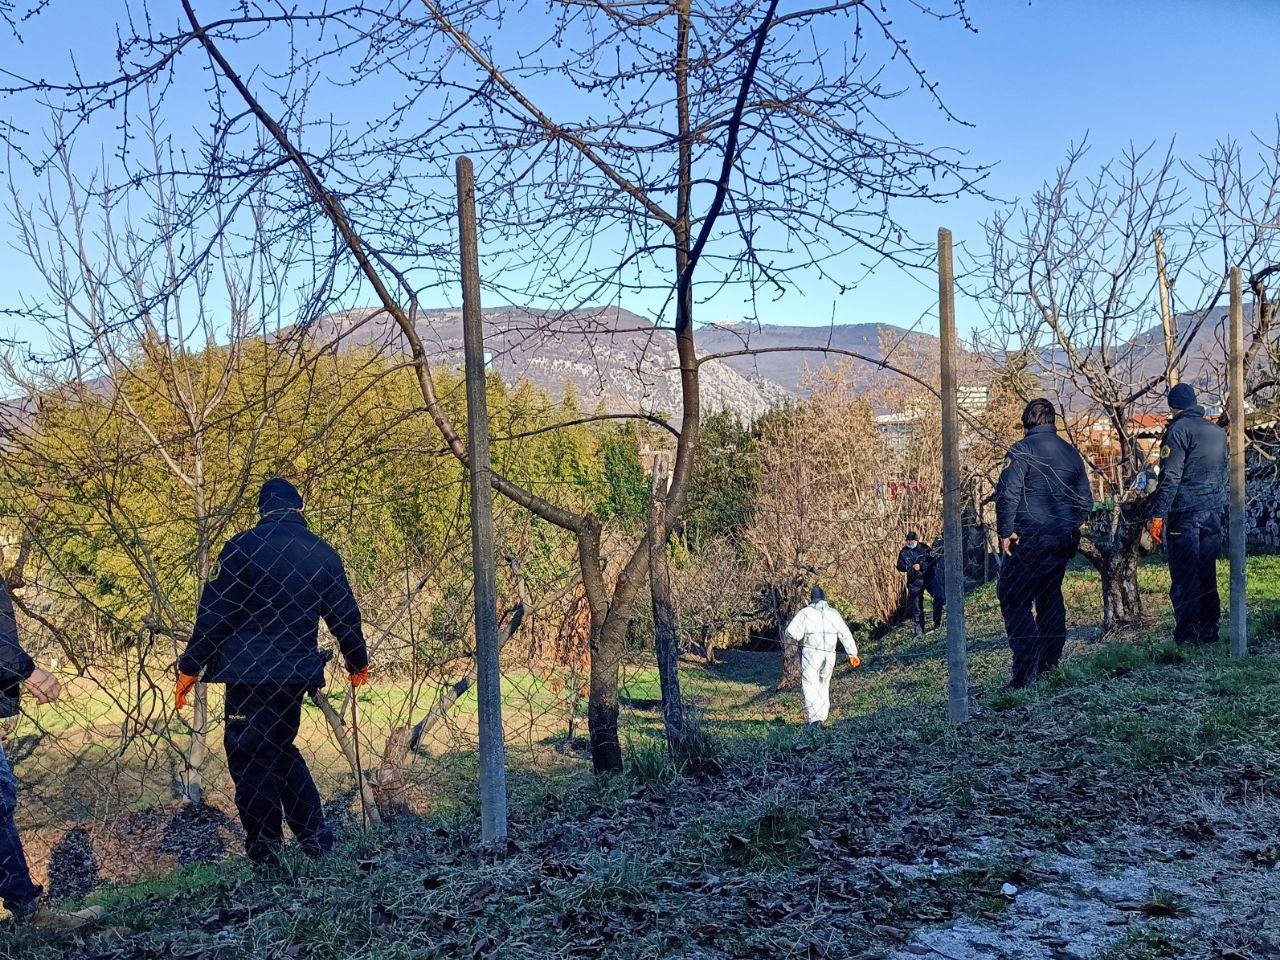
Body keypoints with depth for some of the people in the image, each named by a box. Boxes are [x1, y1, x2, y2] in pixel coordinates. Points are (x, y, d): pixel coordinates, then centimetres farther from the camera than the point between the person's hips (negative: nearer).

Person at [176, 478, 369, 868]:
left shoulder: (243, 546, -5)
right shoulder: (324, 554, 8)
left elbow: (215, 612, -7)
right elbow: (344, 616, 13)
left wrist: (189, 668, 0)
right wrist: (358, 662, 29)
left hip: (249, 672, -5)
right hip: (297, 671, 5)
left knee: (251, 761, 3)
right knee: (281, 749, 22)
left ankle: (266, 859, 8)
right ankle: (316, 837, 18)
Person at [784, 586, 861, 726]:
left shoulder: (806, 612, 0)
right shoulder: (834, 613, 11)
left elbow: (791, 631, -11)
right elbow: (845, 634, 7)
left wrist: (800, 639, 9)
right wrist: (853, 654, 7)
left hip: (811, 653, -4)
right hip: (829, 655, 4)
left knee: (810, 687, -3)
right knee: (824, 685, 19)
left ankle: (815, 719, -17)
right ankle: (823, 717, 19)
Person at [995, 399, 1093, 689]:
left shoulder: (1022, 450, -7)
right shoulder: (1071, 453, 13)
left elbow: (1007, 493, -16)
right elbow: (1086, 502, 17)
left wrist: (1005, 532, -10)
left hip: (1029, 538, -7)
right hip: (1064, 540, 7)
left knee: (1014, 601, -4)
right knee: (1050, 596, 19)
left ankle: (1026, 670, -13)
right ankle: (1050, 662, 25)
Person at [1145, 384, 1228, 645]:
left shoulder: (1178, 430, -8)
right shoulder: (1218, 431, 15)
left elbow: (1170, 476, -15)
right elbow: (1224, 474, 20)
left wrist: (1158, 514, -14)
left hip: (1184, 513, -7)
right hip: (1214, 513, 7)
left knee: (1184, 575, -3)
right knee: (1207, 573, 13)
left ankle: (1187, 633, -3)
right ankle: (1209, 628, 17)